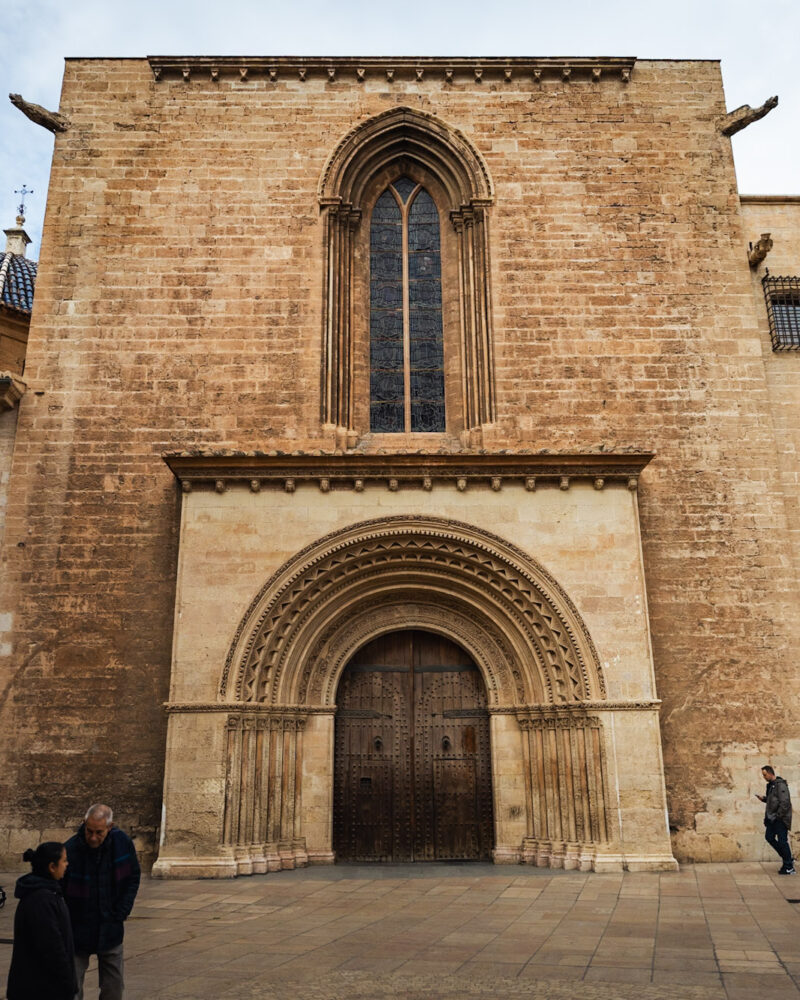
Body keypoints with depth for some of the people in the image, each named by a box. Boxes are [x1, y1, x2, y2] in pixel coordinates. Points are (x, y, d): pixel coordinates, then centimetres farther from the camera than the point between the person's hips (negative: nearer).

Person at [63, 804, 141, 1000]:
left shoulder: (123, 843, -11)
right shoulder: (70, 850, -21)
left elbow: (133, 877, 4)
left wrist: (121, 912, -2)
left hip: (111, 932, 3)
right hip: (77, 932, -3)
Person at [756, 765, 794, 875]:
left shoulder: (780, 785, -16)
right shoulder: (770, 785, 13)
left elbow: (785, 802, -20)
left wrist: (778, 816, -19)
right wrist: (764, 798, 4)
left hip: (780, 819, -9)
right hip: (771, 818, 9)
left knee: (782, 841, -4)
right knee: (769, 837, 9)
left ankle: (789, 867, 6)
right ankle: (788, 859, 22)